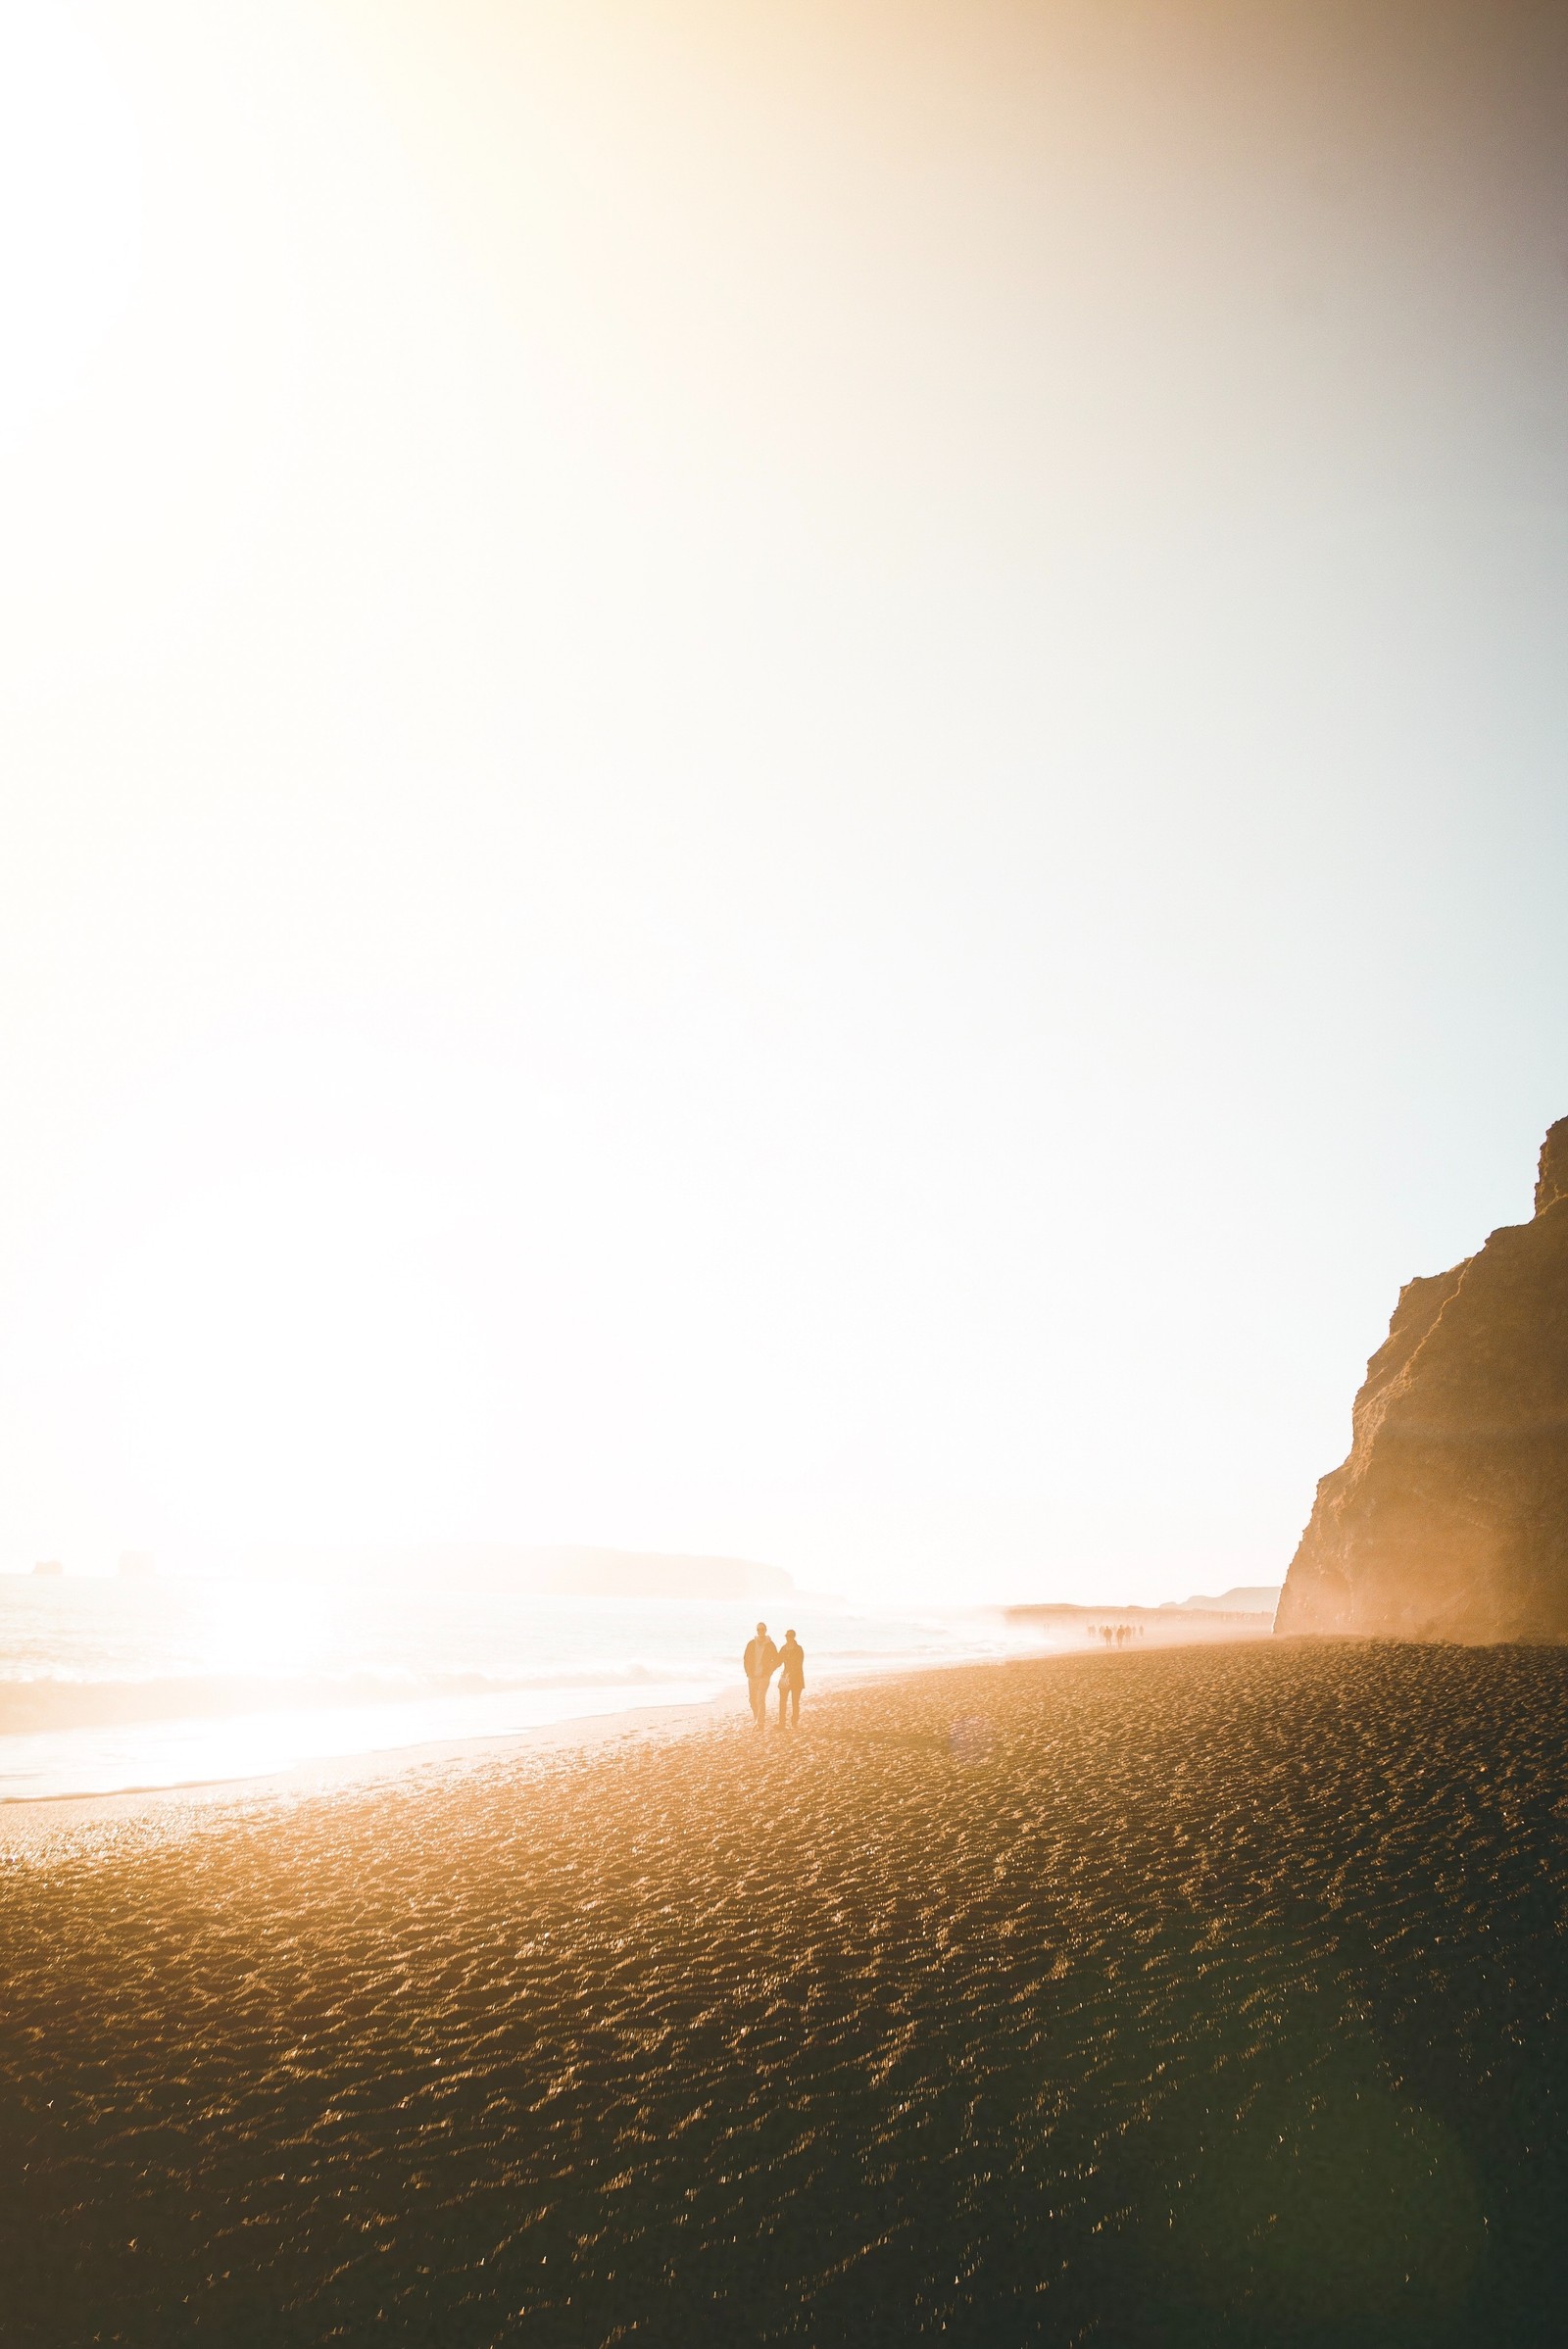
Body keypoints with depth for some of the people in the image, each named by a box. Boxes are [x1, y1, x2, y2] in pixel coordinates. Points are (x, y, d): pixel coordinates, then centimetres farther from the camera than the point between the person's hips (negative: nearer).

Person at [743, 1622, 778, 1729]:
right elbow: (746, 1659, 10)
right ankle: (756, 1719, 28)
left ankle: (761, 1723, -9)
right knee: (753, 1700, 8)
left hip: (764, 1676, -3)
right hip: (752, 1676, 3)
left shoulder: (770, 1645, -2)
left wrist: (769, 1672, -3)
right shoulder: (751, 1644, 3)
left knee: (761, 1699, -13)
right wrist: (748, 1672, 1)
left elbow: (776, 1660, 5)